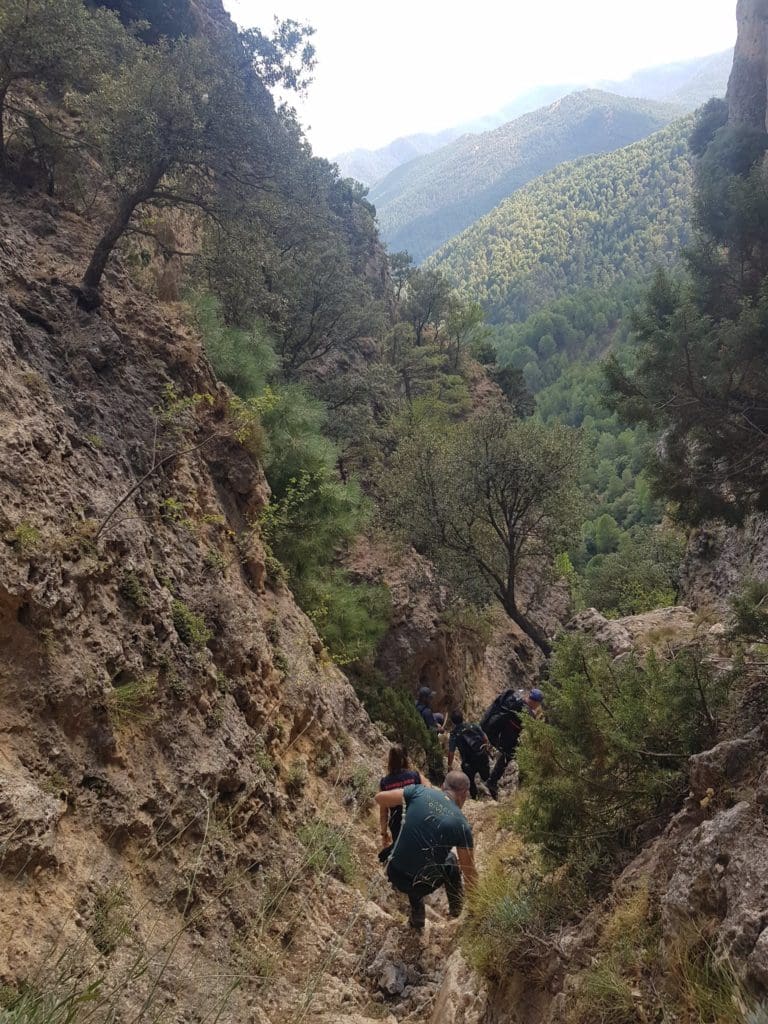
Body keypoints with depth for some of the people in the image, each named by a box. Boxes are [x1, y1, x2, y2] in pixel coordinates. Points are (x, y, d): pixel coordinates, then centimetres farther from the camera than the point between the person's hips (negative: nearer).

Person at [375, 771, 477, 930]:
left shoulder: (420, 791, -7)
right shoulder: (461, 824, -9)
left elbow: (379, 798, -1)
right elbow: (469, 870, -2)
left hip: (395, 876, 1)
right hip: (425, 884, -1)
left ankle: (417, 917, 44)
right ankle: (456, 907, 43)